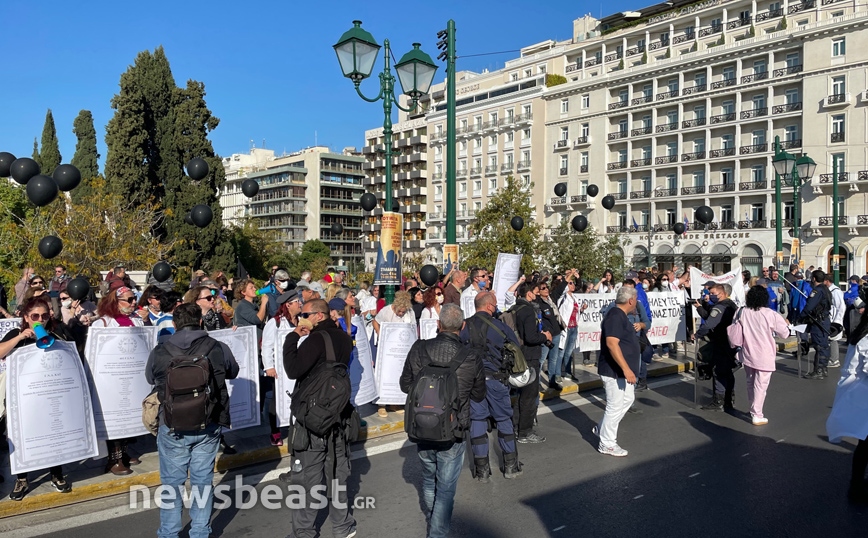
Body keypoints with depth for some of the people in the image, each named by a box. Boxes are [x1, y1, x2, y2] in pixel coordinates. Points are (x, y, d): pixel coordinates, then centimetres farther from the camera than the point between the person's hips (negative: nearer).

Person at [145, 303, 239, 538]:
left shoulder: (159, 352, -8)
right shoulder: (219, 349, -7)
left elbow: (150, 379, 12)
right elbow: (233, 372, 12)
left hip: (172, 427, -1)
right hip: (209, 426, 1)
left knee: (172, 482, 15)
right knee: (203, 480, 13)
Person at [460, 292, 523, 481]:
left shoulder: (464, 327, 0)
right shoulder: (500, 326, -4)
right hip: (496, 379, -1)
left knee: (477, 420, 7)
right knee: (504, 419, 13)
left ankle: (481, 470, 11)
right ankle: (510, 465, 21)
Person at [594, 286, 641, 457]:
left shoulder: (620, 315, 13)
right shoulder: (615, 316, -21)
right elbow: (611, 343, -31)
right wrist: (626, 369, -33)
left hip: (622, 371, 11)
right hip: (615, 371, -11)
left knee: (628, 399, 20)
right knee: (615, 406, -2)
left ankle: (601, 428, 29)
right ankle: (606, 444, 11)